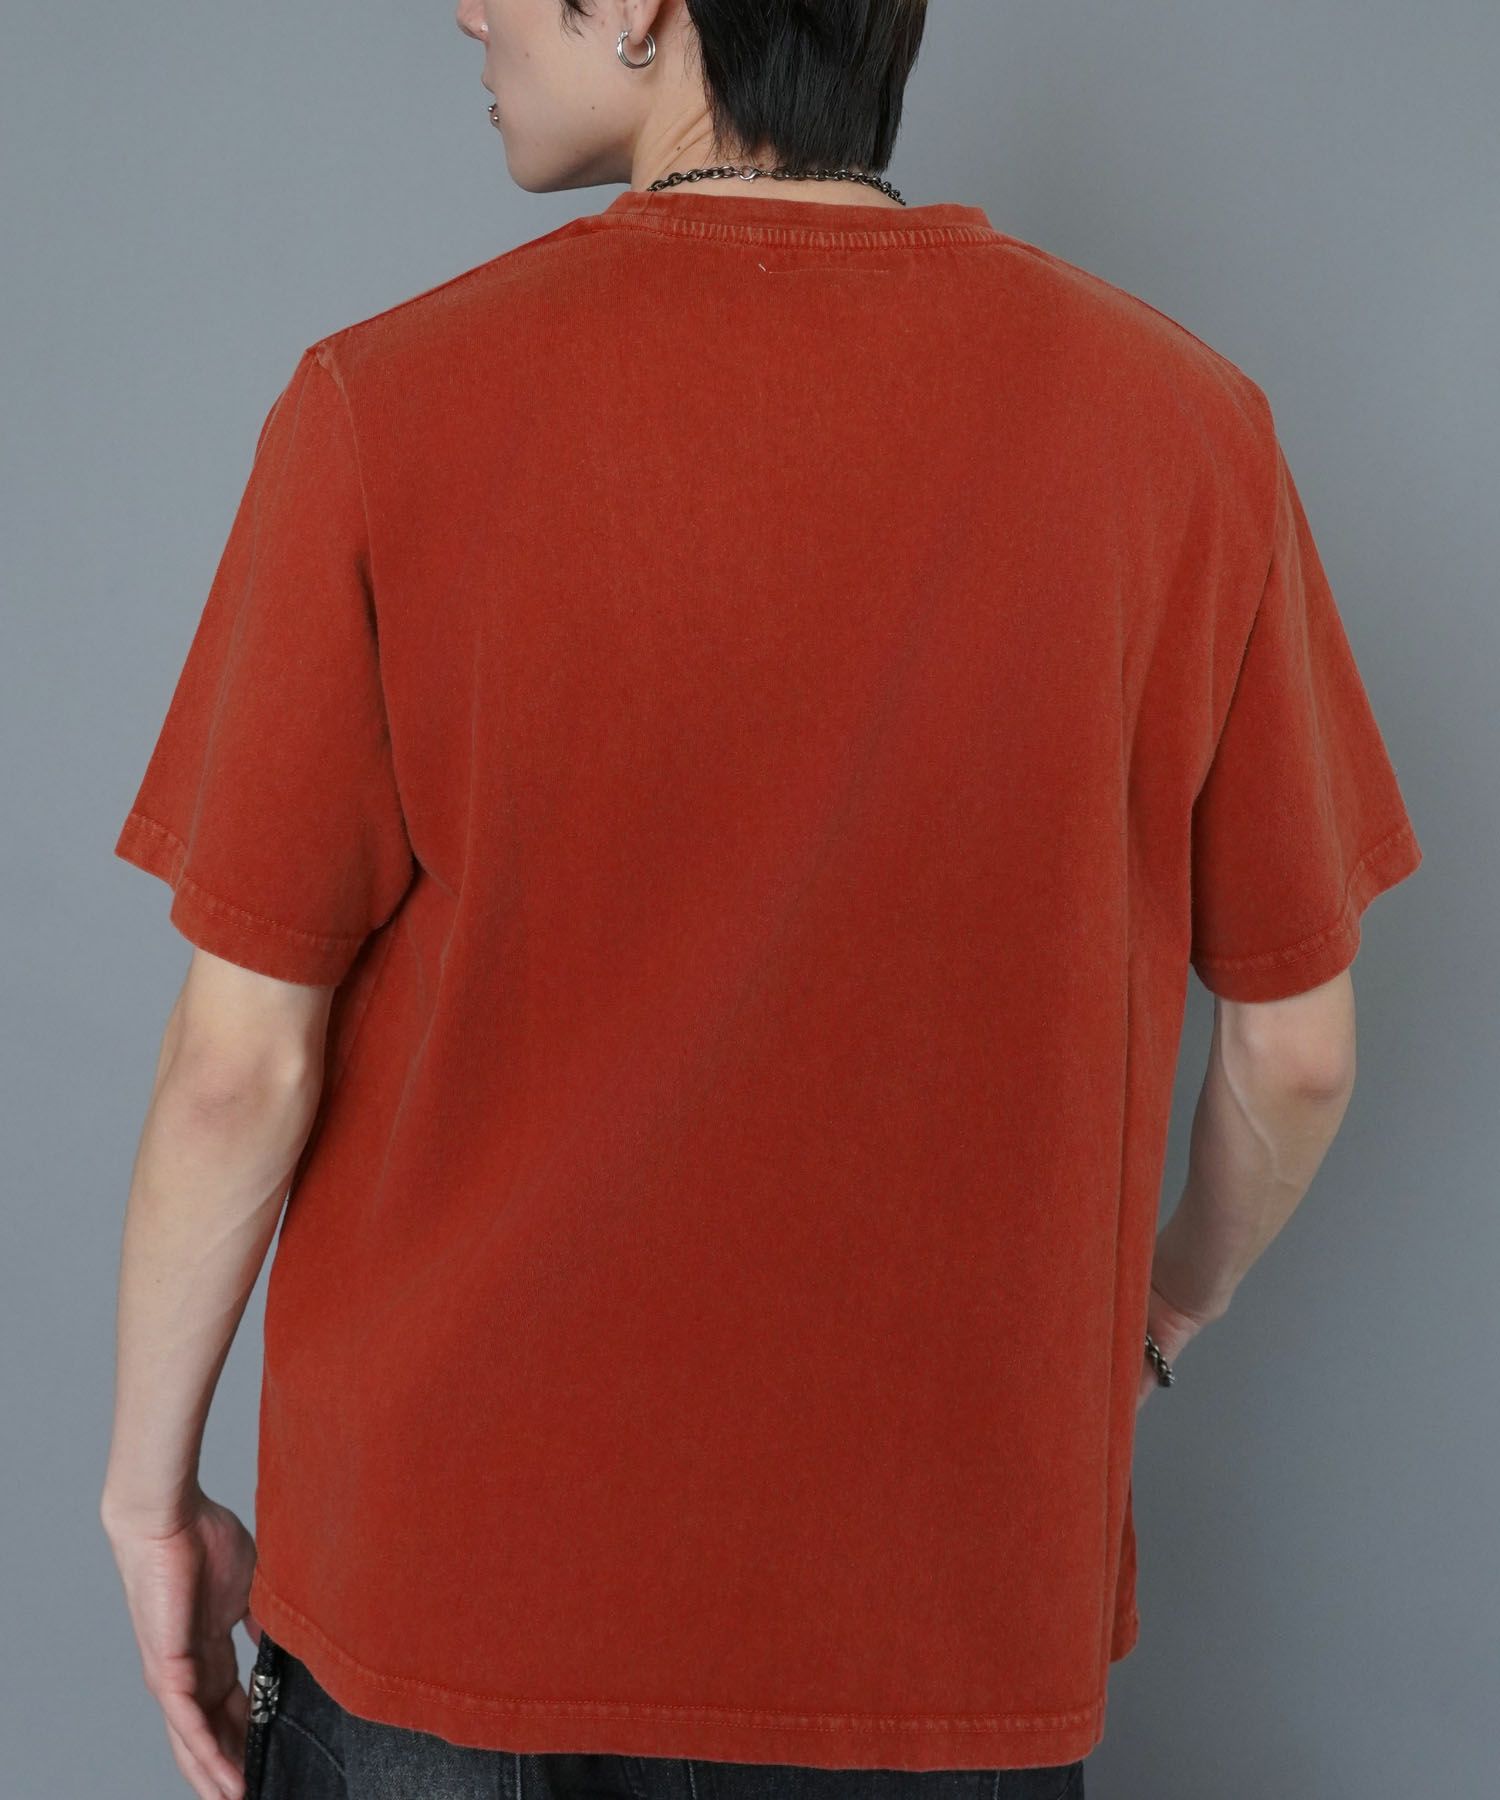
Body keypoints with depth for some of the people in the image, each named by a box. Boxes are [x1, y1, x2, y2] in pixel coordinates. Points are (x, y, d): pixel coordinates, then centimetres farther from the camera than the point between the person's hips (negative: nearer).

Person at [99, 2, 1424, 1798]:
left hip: (447, 1584, -1)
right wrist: (1174, 1296, 19)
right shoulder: (1178, 421, -8)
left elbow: (241, 1061, -12)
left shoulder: (385, 409, -15)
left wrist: (152, 1487, 4)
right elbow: (1297, 1047, -2)